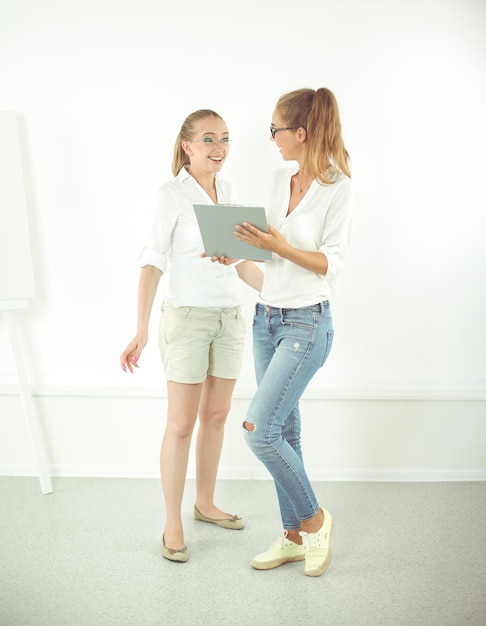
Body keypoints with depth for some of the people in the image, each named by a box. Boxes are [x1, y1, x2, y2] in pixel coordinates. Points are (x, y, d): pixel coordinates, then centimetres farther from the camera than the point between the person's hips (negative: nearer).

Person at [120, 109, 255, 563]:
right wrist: (141, 331, -21)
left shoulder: (227, 191, 9)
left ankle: (205, 504, 31)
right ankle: (172, 526, 13)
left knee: (216, 417, 14)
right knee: (181, 424, 0)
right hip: (188, 317, -6)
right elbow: (153, 262, -15)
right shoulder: (172, 194, -10)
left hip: (230, 317, 6)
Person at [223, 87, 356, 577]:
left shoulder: (338, 188, -12)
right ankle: (296, 536, 27)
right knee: (283, 431, 12)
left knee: (260, 429, -13)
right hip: (266, 317, 7)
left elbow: (330, 262, -14)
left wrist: (278, 246, -24)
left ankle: (313, 518, 11)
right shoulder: (280, 179, 9)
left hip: (307, 323, -7)